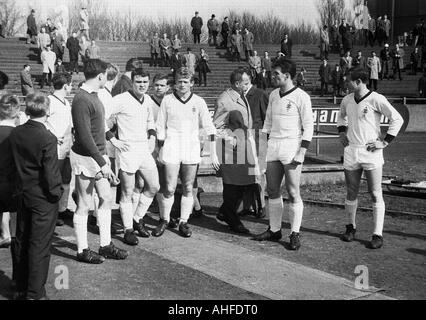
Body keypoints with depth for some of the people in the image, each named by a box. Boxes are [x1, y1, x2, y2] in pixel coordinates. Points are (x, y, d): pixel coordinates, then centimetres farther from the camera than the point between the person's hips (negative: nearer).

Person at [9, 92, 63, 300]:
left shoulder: (15, 134, -2)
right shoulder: (47, 139, -20)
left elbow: (13, 163, 7)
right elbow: (51, 173, -20)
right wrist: (56, 193, -5)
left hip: (22, 195, 6)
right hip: (43, 199, -6)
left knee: (21, 241, 17)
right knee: (39, 246, 3)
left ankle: (20, 288, 30)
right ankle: (34, 294, 11)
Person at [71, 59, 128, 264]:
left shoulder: (93, 95, 10)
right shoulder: (81, 100, -20)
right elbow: (85, 137, -24)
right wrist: (102, 163, -24)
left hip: (98, 155, 10)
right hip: (85, 158, -10)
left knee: (106, 198, 12)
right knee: (84, 205, 1)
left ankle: (106, 245, 22)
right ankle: (82, 251, 13)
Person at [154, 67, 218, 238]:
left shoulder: (198, 102, 3)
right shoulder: (167, 100, 2)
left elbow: (209, 129, 4)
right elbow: (160, 128, 7)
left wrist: (213, 154, 1)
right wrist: (160, 152, 4)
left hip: (192, 149, 1)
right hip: (171, 148, -1)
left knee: (188, 189, 5)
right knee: (170, 189, -3)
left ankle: (183, 222, 17)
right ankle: (164, 220, 15)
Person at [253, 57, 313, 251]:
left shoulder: (301, 97, -7)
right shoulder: (273, 95, 12)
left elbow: (308, 126, -8)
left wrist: (302, 151, -14)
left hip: (291, 146, -6)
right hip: (273, 146, 7)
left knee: (293, 193, -3)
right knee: (272, 190, 10)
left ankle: (295, 234, 6)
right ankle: (274, 230, 22)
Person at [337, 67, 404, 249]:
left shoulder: (376, 99, -11)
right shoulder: (347, 100, 7)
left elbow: (397, 119, -9)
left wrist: (385, 142, -11)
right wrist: (342, 132, 14)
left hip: (371, 153, -5)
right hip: (351, 152, 5)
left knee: (376, 195, -1)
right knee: (351, 193, 12)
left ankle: (378, 234, 5)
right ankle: (351, 227, 28)